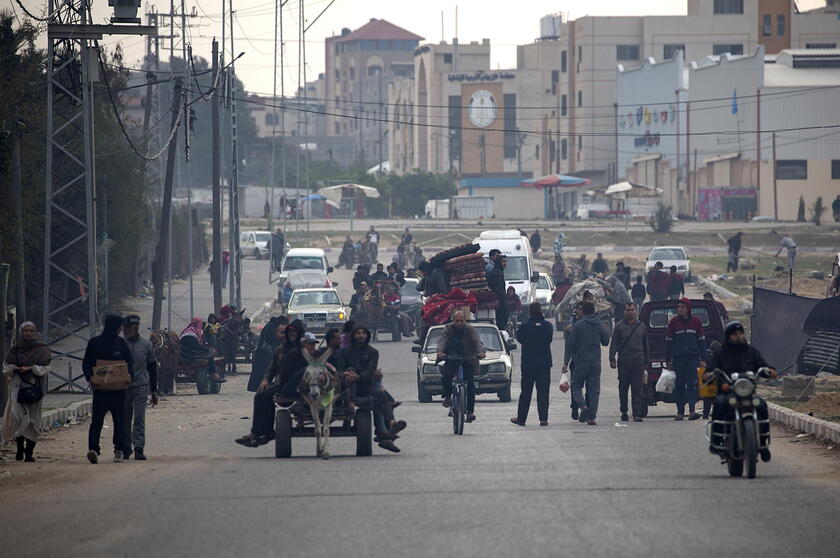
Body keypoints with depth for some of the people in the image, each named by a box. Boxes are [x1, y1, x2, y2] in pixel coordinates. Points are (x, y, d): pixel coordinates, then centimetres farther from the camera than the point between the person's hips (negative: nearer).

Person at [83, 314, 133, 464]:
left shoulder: (121, 343, 9)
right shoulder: (94, 343, 4)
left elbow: (130, 361, 10)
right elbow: (86, 363, 6)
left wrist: (127, 373, -10)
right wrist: (89, 376, -13)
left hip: (119, 388, 2)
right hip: (100, 388, -2)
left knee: (119, 419, 5)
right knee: (97, 419, -11)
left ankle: (119, 449, 12)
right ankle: (93, 449, -20)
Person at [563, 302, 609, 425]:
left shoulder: (578, 325, -6)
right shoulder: (599, 326, 4)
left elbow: (570, 344, -7)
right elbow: (606, 341, 15)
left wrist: (566, 362, -6)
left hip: (581, 360, -3)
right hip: (596, 361, 3)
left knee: (576, 386, 9)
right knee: (594, 389, 6)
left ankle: (583, 406, -16)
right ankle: (591, 417, 0)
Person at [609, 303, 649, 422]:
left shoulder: (641, 326, 13)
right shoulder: (619, 326, 6)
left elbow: (645, 345, 18)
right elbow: (613, 344, 2)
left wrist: (647, 361, 15)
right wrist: (612, 359, -8)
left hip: (638, 361, 1)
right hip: (623, 362, -1)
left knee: (637, 389, -5)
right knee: (623, 389, 4)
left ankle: (637, 414, -8)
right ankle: (624, 413, 13)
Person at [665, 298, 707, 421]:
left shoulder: (696, 321, 6)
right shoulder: (673, 322, 6)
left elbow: (702, 340, 9)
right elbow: (668, 341, 7)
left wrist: (703, 359, 4)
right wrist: (668, 360, 3)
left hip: (693, 357, -1)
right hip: (678, 358, 1)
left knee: (692, 383, -9)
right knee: (679, 385, 2)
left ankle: (692, 411, -15)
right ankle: (680, 412, 5)